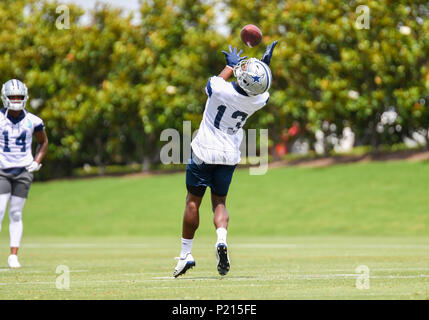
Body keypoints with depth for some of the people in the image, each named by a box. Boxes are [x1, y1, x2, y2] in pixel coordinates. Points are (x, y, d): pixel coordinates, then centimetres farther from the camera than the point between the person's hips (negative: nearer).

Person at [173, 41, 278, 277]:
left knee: (193, 201, 8)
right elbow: (263, 93, 16)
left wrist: (231, 65, 21)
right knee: (219, 202, 14)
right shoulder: (257, 101, -12)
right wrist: (267, 62, 22)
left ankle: (186, 254, 12)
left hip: (204, 152, -3)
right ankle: (221, 238, -15)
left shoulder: (220, 89, -21)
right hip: (229, 156, 3)